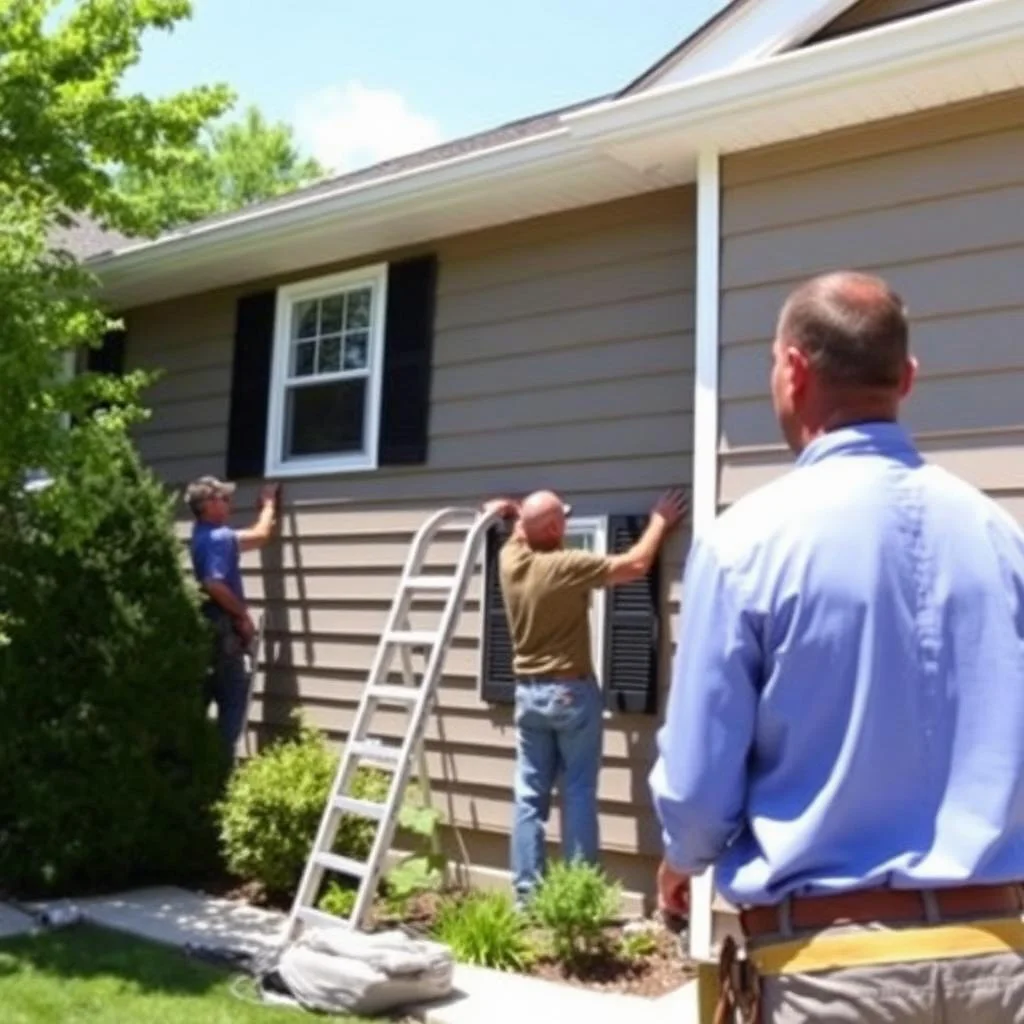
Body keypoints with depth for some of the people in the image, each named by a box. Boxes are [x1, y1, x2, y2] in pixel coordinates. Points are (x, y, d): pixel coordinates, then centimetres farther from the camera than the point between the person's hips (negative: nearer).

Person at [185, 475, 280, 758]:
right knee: (234, 699, -3)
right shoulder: (217, 538, -16)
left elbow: (259, 535, 28)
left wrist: (269, 503, 37)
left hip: (210, 629, 10)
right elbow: (214, 585, -28)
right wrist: (243, 614, -18)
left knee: (200, 699, 11)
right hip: (222, 630, -10)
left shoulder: (208, 534, 16)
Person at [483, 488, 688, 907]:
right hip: (571, 693, -6)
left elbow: (522, 534, 25)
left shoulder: (511, 559, -1)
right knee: (578, 795, 2)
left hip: (528, 692, 6)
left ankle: (525, 893, 10)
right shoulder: (568, 566, -18)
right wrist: (660, 521, 0)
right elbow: (636, 565, -12)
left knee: (530, 795, 8)